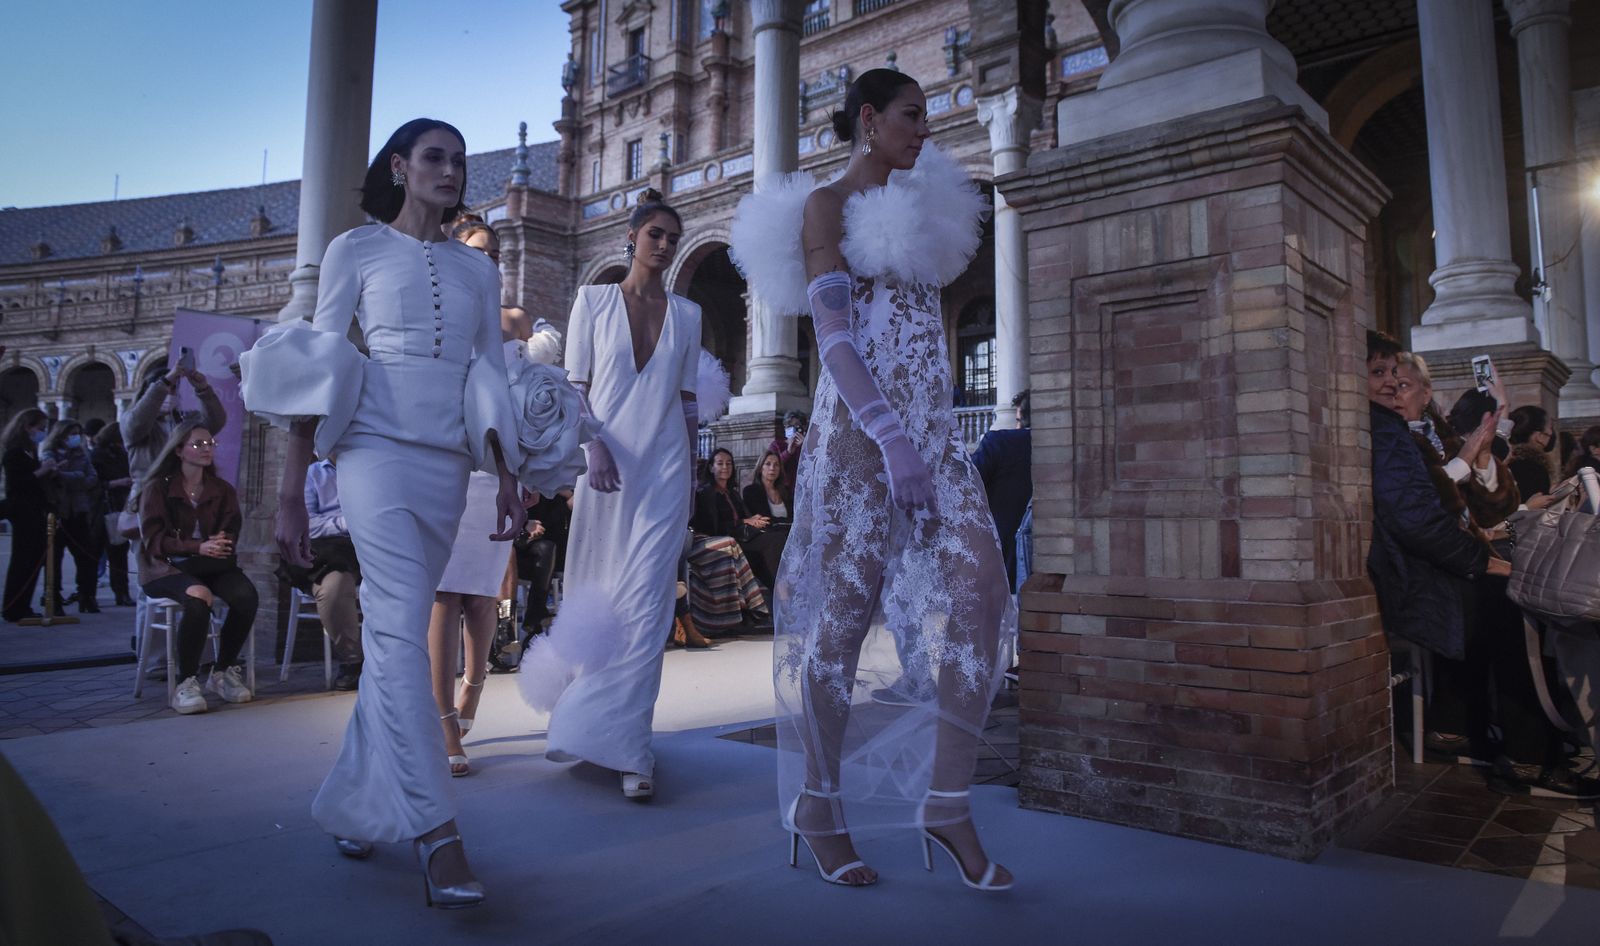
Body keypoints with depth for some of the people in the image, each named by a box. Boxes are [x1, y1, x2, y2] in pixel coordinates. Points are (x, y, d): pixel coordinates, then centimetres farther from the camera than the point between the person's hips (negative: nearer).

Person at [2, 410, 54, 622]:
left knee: (34, 561, 6)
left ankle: (22, 608, 10)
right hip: (23, 513, -8)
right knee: (23, 561, -8)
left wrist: (49, 472, 7)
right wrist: (40, 472, -20)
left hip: (36, 513, 8)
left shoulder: (31, 452, 19)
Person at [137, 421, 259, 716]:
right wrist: (198, 547, -21)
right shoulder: (157, 488, 5)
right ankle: (185, 683, -24)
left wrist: (218, 546, -16)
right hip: (166, 568, -3)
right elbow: (153, 539, -6)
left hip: (210, 565, 3)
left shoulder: (222, 490, 15)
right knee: (199, 597, -37)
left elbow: (230, 534, 8)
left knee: (246, 595, -29)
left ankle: (223, 671, -9)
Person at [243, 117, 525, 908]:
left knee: (396, 633, 7)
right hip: (379, 447, -4)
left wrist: (507, 481, 7)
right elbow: (315, 368, 3)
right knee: (401, 629, -15)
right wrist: (291, 493, -2)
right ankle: (435, 834, -16)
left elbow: (491, 382, 15)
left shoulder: (478, 270, 18)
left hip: (447, 463, 4)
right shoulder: (357, 250, 7)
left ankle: (353, 804, 23)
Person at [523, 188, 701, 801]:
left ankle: (623, 745, -3)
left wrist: (691, 473, 10)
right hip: (605, 462, 0)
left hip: (665, 468, 1)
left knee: (644, 605, -7)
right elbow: (575, 387, 1)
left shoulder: (686, 314, 11)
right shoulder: (594, 300, 6)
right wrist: (594, 447, -13)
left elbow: (688, 400, 13)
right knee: (596, 598, 6)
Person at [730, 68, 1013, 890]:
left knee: (981, 598, -7)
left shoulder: (916, 207, 24)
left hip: (933, 430, 7)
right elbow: (832, 334, -11)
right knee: (845, 615, -3)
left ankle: (946, 802, 2)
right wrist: (892, 437, -20)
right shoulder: (826, 205, 3)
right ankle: (818, 808, 13)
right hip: (859, 433, -7)